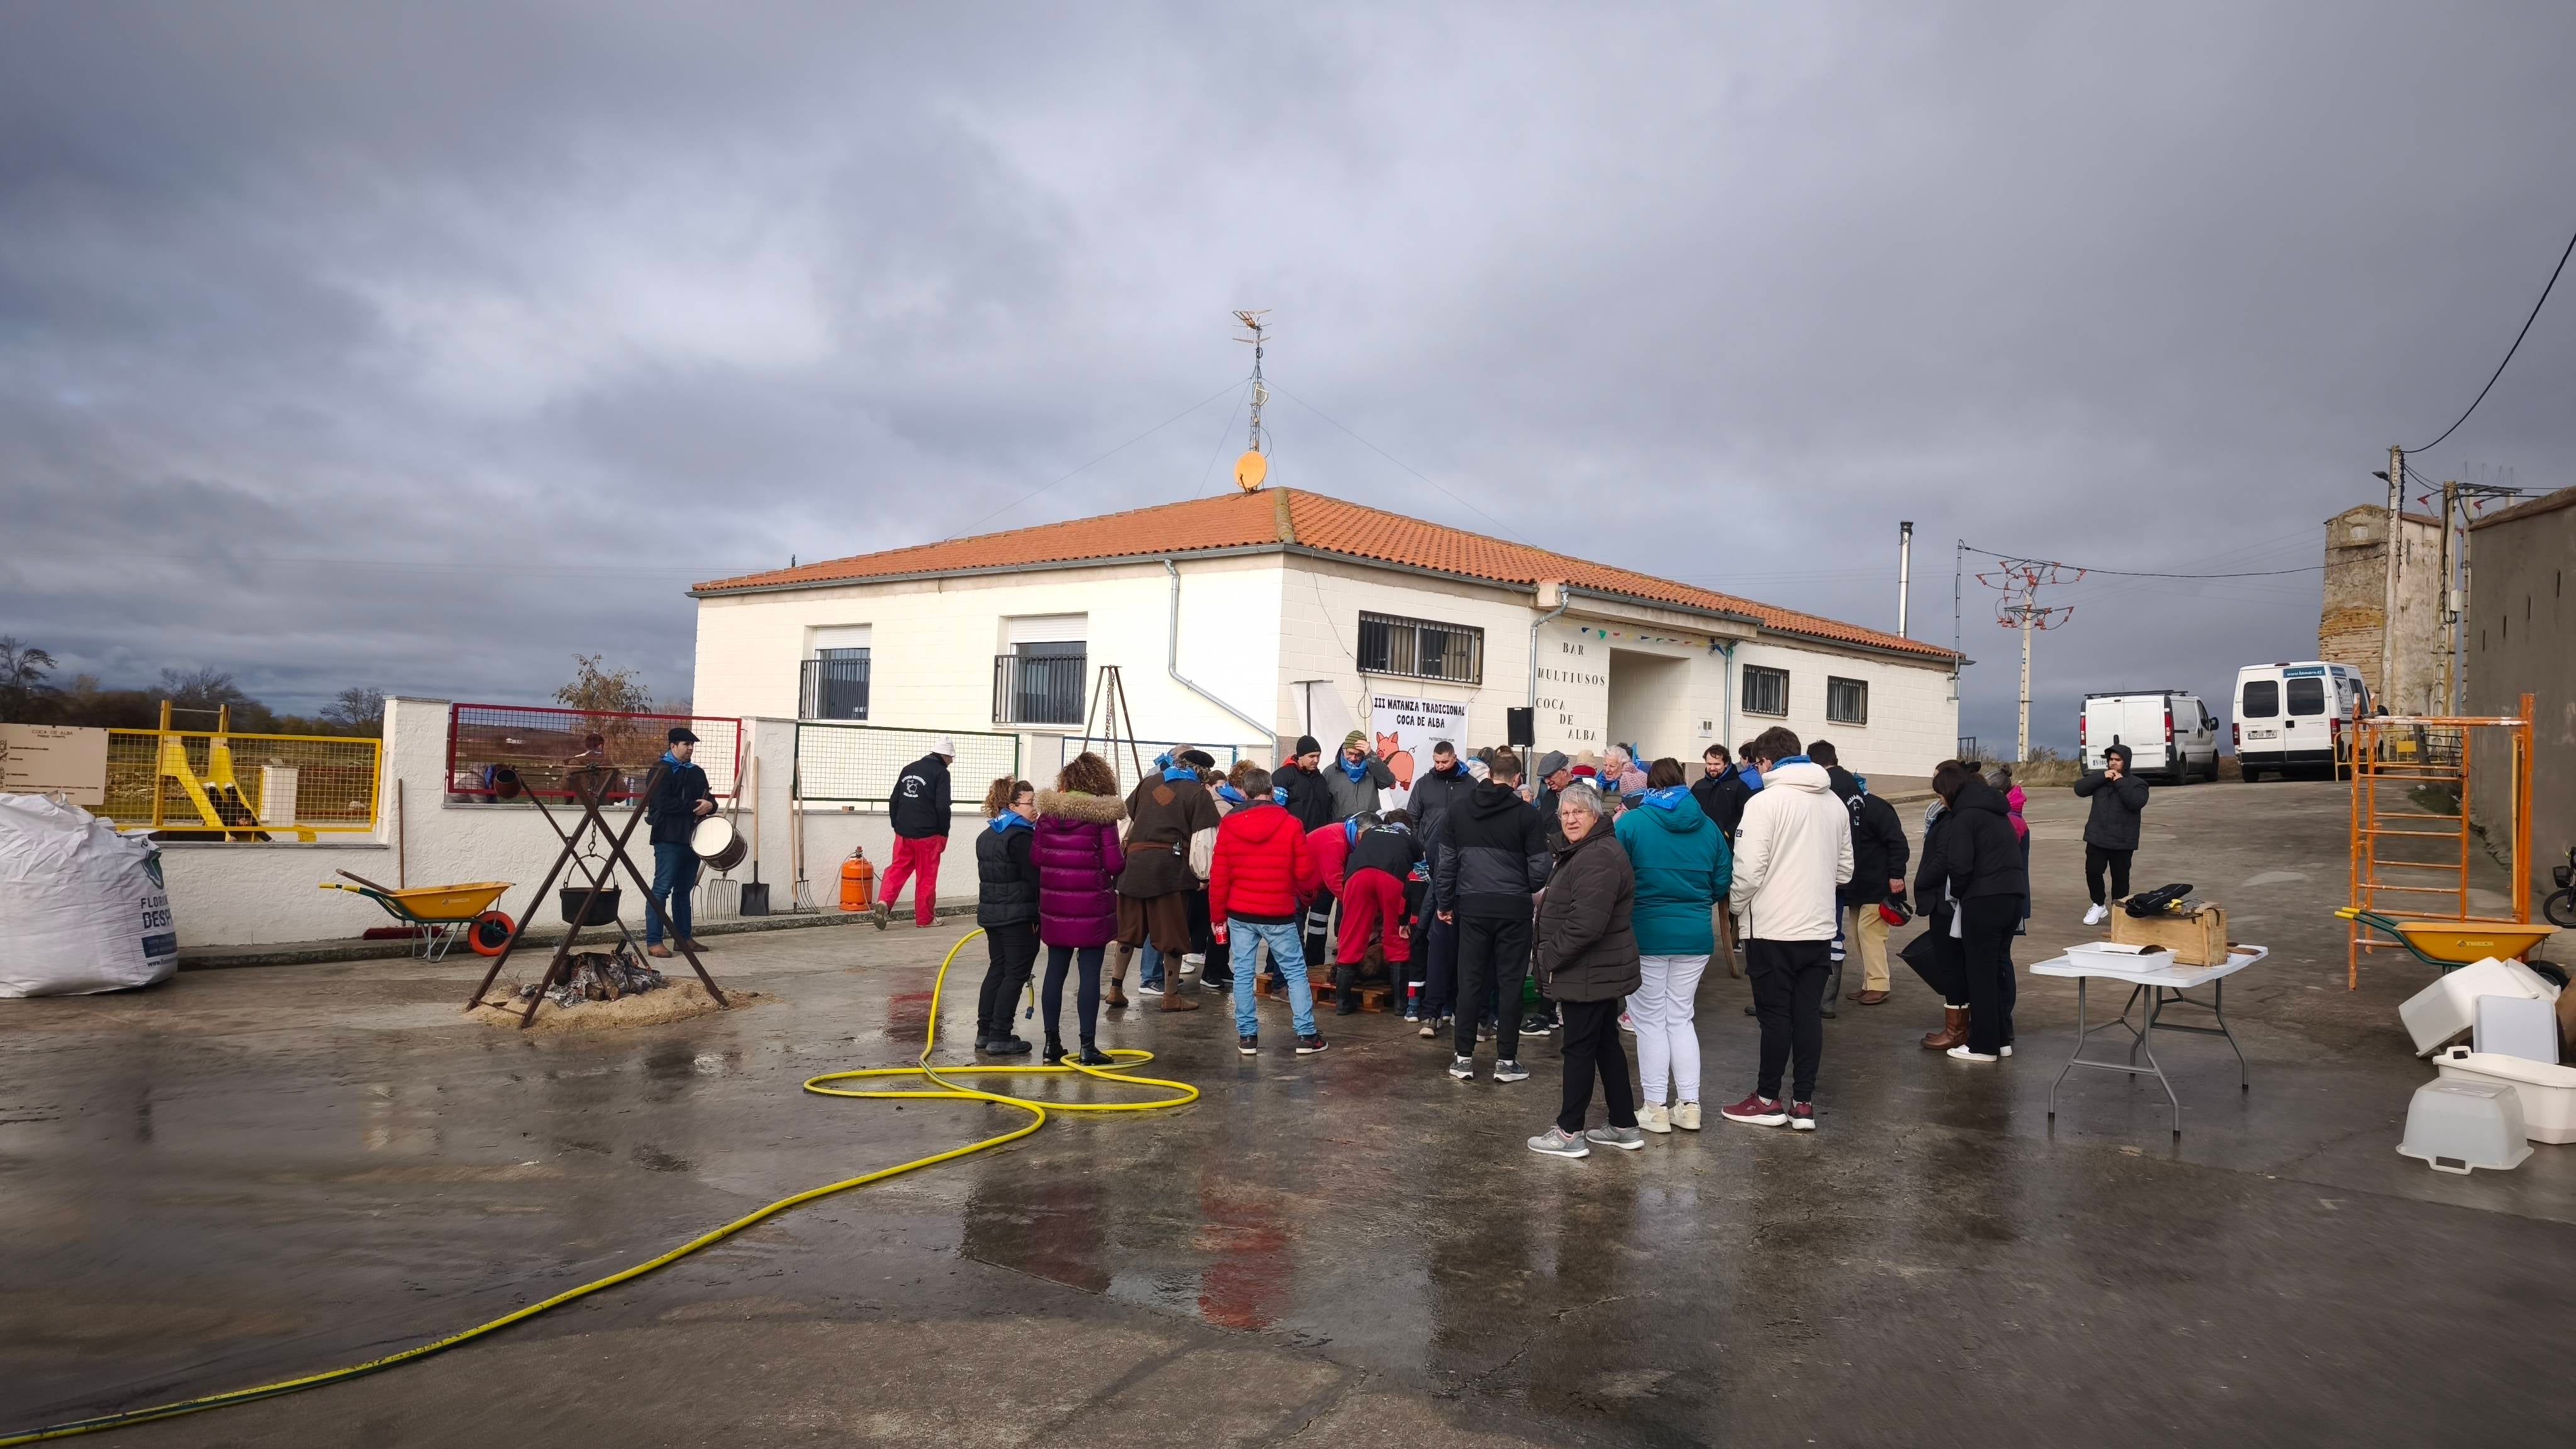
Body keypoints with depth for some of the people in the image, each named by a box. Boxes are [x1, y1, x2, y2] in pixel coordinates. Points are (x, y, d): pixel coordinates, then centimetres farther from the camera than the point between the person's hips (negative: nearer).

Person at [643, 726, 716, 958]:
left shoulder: (697, 772, 17)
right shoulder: (662, 771, -5)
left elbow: (709, 798, 18)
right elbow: (663, 803, -17)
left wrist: (709, 805, -6)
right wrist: (693, 807, -16)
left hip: (692, 838, 7)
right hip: (668, 839, -7)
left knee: (684, 890, 13)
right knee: (662, 889, -7)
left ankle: (684, 937, 19)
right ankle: (653, 941, -6)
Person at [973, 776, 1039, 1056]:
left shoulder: (986, 836, 13)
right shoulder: (1022, 837, -17)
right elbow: (1033, 878, -19)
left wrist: (991, 907, 19)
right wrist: (1040, 916, -14)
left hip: (991, 912, 9)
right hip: (1019, 915, -9)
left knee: (997, 969, 16)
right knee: (1016, 974, -2)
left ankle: (985, 1032, 19)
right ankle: (999, 1037, -2)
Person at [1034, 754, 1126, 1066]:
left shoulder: (1048, 813, 1)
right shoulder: (1102, 816, -10)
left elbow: (1035, 857, 3)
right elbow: (1114, 864, -13)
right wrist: (1124, 857, 9)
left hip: (1055, 904, 4)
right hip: (1091, 905, -4)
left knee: (1055, 970, 12)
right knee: (1090, 972, 1)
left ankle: (1052, 1043, 18)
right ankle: (1087, 1047, 3)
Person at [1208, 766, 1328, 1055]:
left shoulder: (1228, 826, -2)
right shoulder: (1290, 824, -8)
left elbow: (1219, 877, 0)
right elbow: (1306, 872, -4)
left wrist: (1218, 916, 9)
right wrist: (1310, 887, 19)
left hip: (1239, 914, 2)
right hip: (1279, 914, -2)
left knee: (1243, 974, 10)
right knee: (1296, 972, 8)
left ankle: (1247, 1036, 11)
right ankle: (1306, 1035, 9)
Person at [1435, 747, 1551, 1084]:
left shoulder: (1459, 811, 5)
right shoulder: (1526, 814, -5)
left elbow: (1446, 863, 9)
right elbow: (1539, 869, -4)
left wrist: (1445, 903, 20)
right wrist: (1531, 888, 18)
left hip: (1472, 906, 3)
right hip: (1513, 907, -2)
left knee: (1470, 981, 8)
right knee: (1510, 983, 5)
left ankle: (1463, 1057, 11)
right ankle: (1506, 1060, 8)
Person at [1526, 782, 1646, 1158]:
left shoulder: (1597, 858, -22)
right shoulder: (1583, 852, 16)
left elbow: (1586, 924, -28)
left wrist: (1551, 956, -18)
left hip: (1590, 972, -11)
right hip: (1601, 971, 11)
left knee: (1579, 1048, -3)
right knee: (1606, 1044, 16)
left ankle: (1569, 1133, 6)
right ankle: (1625, 1127, 24)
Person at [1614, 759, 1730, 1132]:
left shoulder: (1630, 823, -8)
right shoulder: (1708, 827, 3)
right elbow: (1723, 883, 6)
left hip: (1645, 936, -3)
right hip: (1695, 937, 3)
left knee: (1651, 1021, 7)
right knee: (1681, 1019, 14)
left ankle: (1657, 1109, 10)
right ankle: (1690, 1107, 15)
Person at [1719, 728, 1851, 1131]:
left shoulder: (1765, 802, -13)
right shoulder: (1835, 803, 9)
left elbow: (1748, 870, -16)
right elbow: (1844, 869, 14)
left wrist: (1738, 905, 1)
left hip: (1772, 930, -6)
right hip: (1819, 928, 6)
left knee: (1775, 1014, 3)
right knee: (1809, 1014, 9)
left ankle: (1768, 1099, 13)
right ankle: (1804, 1103, 14)